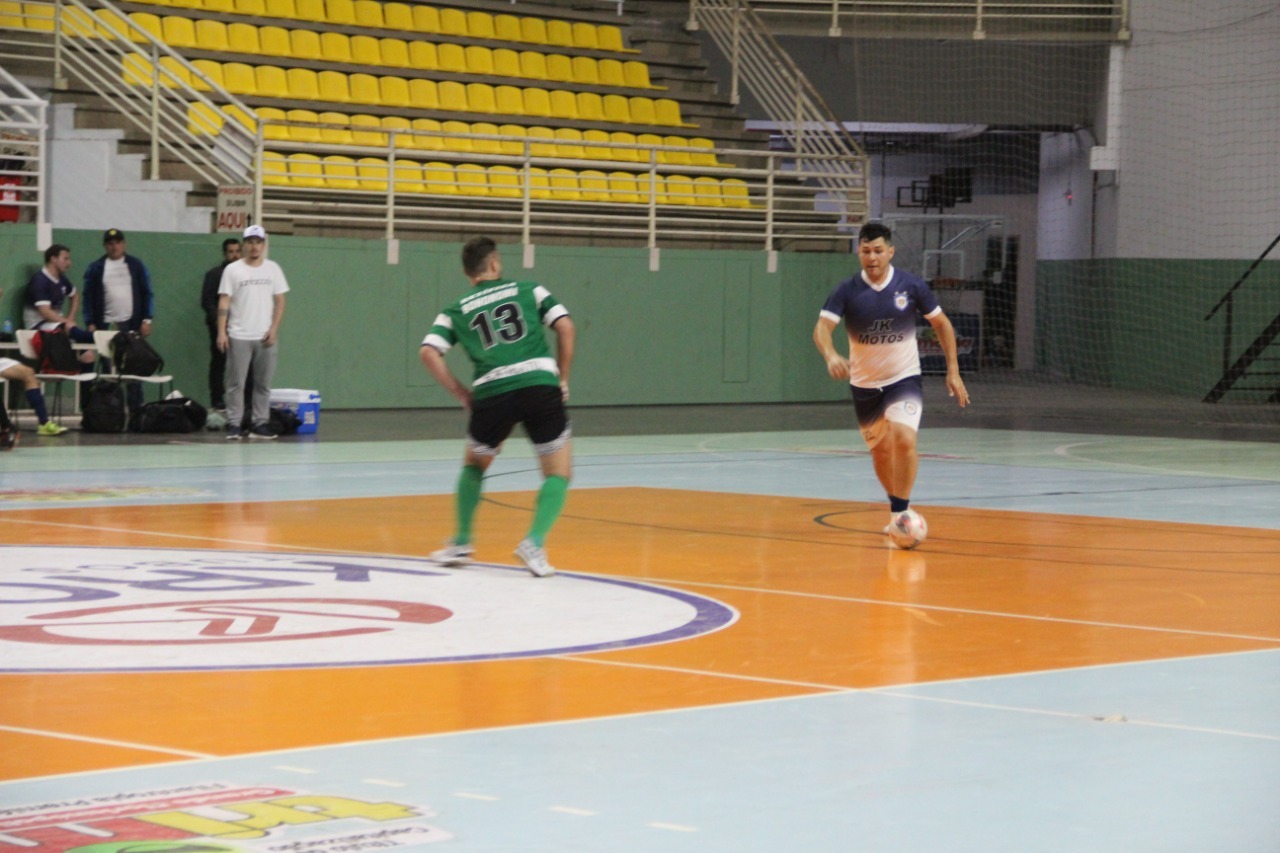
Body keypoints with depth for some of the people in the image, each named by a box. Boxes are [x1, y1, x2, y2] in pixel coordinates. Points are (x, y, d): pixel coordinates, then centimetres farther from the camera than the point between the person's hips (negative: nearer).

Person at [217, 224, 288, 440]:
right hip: (238, 336, -2)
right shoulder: (232, 270, 2)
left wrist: (274, 329, -4)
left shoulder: (273, 269, 8)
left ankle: (259, 424, 8)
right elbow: (224, 303, -1)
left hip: (265, 337, 2)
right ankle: (234, 425, -1)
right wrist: (221, 332, -9)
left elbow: (280, 301, 7)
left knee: (263, 384, 4)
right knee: (236, 383, -2)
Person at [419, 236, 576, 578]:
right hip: (540, 385, -1)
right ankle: (535, 542, -11)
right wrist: (562, 379, 13)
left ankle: (461, 542, 26)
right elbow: (565, 327, 6)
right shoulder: (528, 290, 17)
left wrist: (460, 392, 11)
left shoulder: (457, 310, 17)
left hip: (492, 393, 2)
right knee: (558, 474, 9)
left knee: (474, 464, 28)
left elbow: (429, 353, 3)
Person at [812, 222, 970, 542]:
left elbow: (942, 324, 2)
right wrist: (831, 356, -45)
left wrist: (953, 371, -3)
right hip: (864, 384, 2)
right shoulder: (847, 291, -11)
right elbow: (822, 327, -23)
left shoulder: (911, 286, -10)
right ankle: (897, 510, 36)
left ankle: (901, 513, -14)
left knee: (904, 440, -24)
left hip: (904, 379, -2)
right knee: (880, 451, 13)